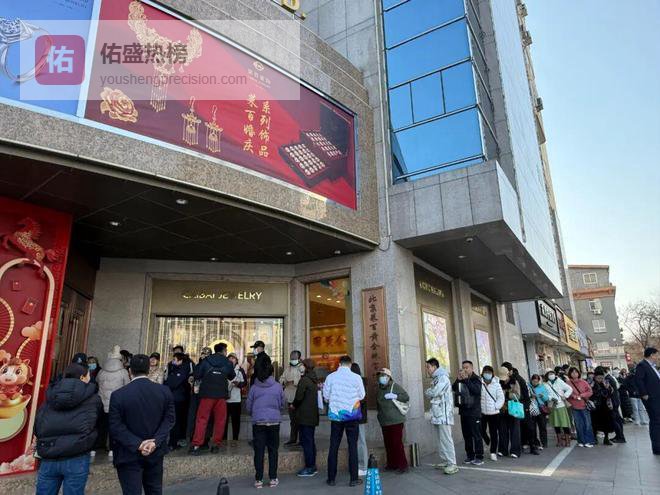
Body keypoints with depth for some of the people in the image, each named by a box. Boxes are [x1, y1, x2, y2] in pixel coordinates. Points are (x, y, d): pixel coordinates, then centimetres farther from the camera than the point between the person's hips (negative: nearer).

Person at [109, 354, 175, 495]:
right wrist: (156, 442, -13)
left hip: (129, 456, -3)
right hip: (155, 452, 3)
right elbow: (169, 419, -7)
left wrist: (137, 444, -17)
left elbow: (116, 427, -17)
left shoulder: (118, 395, -14)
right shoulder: (165, 391, -5)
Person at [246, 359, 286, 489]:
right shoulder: (278, 387, -6)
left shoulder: (254, 388, -5)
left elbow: (248, 406, 2)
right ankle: (273, 478, 13)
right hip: (274, 421, 0)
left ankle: (259, 479, 10)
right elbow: (282, 404, 3)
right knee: (273, 450, 11)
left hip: (258, 422, 0)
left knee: (259, 451, 7)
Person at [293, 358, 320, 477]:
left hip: (304, 416, -9)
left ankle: (309, 468, 3)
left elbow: (299, 397, -18)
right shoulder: (313, 380, 12)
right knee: (311, 441, 15)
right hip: (313, 415, 9)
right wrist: (297, 405, 15)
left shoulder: (304, 380, -16)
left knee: (306, 441, -2)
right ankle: (313, 466, 22)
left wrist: (294, 405, 2)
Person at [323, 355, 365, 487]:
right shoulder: (356, 377, -9)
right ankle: (354, 479, 10)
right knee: (352, 446, 7)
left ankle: (331, 478, 15)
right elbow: (361, 396, 1)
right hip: (352, 415, -1)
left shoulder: (330, 377, -6)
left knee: (333, 446, 9)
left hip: (335, 415, 1)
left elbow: (326, 397, 1)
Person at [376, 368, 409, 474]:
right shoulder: (380, 389, 14)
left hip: (396, 421, -6)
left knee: (397, 443, -7)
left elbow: (406, 397, -8)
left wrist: (395, 396, -18)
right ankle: (392, 464, 21)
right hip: (384, 422, 7)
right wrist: (380, 414, 18)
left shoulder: (395, 386, -6)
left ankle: (403, 465, 3)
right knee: (388, 443, 9)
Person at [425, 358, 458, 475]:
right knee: (440, 439, 12)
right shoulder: (435, 379, 17)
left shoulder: (443, 377, -10)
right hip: (437, 414, 9)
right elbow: (431, 395, 17)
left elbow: (434, 392, -18)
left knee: (446, 439, -9)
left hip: (444, 414, -9)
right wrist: (430, 393, -3)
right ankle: (444, 461, 20)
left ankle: (452, 464, -7)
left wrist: (427, 392, 1)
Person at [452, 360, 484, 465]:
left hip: (474, 411, -6)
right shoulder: (460, 379, 11)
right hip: (463, 411, 6)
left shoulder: (476, 379, -4)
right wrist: (458, 380, -15)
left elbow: (476, 390, -21)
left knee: (476, 435, -3)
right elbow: (454, 389, -1)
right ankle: (470, 456, 20)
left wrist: (466, 380, -21)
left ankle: (479, 457, 5)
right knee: (466, 435, 11)